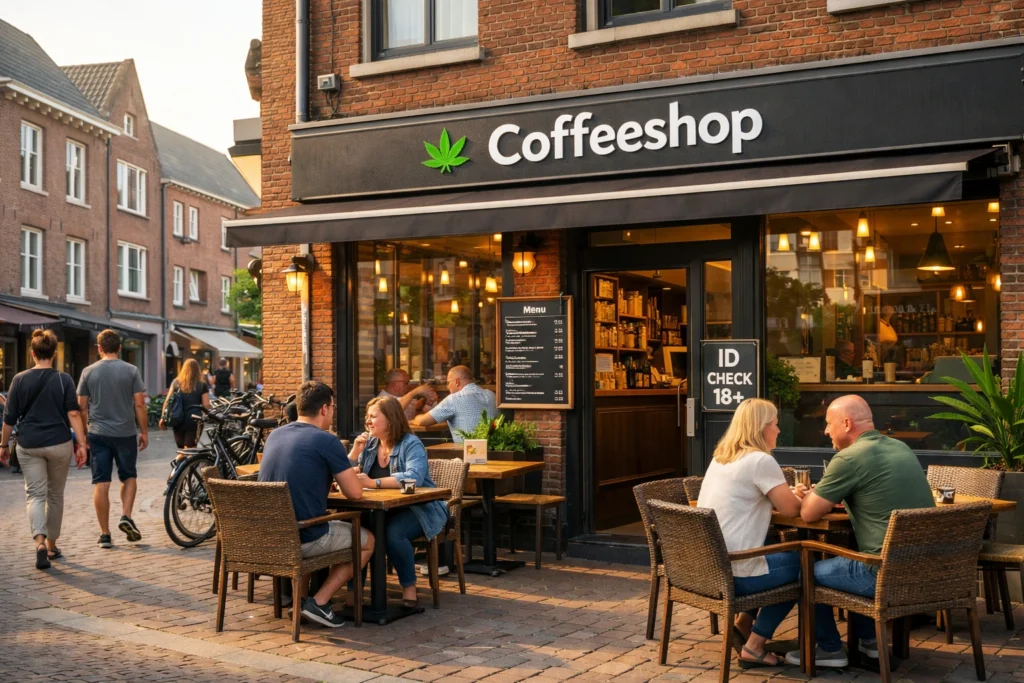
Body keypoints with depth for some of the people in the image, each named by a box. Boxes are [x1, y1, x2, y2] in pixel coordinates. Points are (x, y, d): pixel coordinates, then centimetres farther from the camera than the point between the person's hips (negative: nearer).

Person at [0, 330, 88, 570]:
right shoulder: (64, 380, -3)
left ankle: (40, 543, -20)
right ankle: (51, 545, 24)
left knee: (35, 494, 2)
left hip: (29, 445, 0)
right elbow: (73, 414, -9)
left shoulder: (19, 380, -1)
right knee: (55, 495, 14)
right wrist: (81, 444, -7)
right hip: (59, 444, 0)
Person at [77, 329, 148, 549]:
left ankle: (105, 534, 5)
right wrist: (144, 431, 4)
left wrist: (83, 432, 15)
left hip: (98, 433, 1)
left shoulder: (88, 372, 1)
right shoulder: (130, 370, -3)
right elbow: (139, 404, -5)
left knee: (101, 483, 3)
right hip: (126, 432, -1)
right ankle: (126, 517, -2)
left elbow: (82, 406, 3)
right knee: (129, 476, 18)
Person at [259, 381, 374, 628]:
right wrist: (345, 477, 14)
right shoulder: (326, 441, -12)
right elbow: (355, 493, -9)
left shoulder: (274, 435, 9)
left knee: (335, 523, 34)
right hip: (304, 539, -7)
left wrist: (341, 471, 24)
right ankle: (319, 602, 4)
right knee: (367, 540, 17)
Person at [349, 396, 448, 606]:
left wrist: (374, 483, -35)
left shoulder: (411, 444, -12)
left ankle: (409, 586, -13)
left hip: (418, 509, -5)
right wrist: (355, 450, -9)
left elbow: (414, 478, -30)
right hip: (384, 510, 5)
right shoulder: (369, 444, 9)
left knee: (393, 534, -34)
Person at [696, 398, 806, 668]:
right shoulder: (760, 460, -14)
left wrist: (792, 494, 19)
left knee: (780, 556, 29)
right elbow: (792, 509, -7)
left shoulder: (720, 457, 13)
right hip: (734, 572, -9)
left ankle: (743, 624, 26)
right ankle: (753, 647, 13)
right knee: (800, 564, 16)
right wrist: (799, 496, 15)